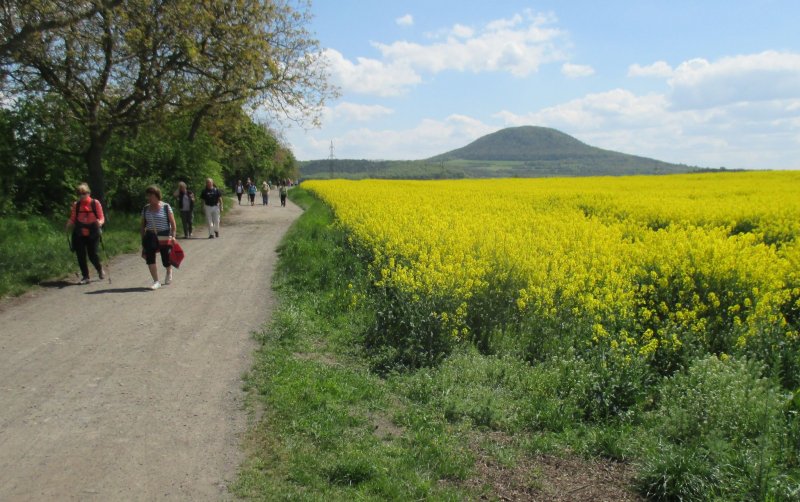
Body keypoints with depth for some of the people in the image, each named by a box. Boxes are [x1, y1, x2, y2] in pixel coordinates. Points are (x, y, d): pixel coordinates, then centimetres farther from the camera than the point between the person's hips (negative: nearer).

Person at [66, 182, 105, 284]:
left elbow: (102, 218, -1)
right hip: (79, 235, 3)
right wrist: (69, 224, -12)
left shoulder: (95, 203, 0)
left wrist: (100, 222, -23)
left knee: (92, 255, -6)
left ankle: (100, 269, 24)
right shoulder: (76, 205, 8)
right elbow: (73, 219, 9)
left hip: (92, 234, -3)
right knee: (81, 256, 1)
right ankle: (85, 277, 14)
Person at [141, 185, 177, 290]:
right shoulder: (145, 209, 7)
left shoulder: (166, 207, -3)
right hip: (150, 237, 3)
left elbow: (173, 223, -4)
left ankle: (169, 272, 39)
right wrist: (143, 239, 10)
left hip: (164, 236, -3)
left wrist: (173, 236, -13)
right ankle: (156, 281, -5)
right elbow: (143, 225, 14)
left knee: (166, 260, 3)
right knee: (150, 259, -13)